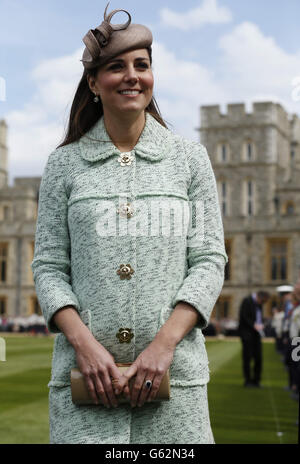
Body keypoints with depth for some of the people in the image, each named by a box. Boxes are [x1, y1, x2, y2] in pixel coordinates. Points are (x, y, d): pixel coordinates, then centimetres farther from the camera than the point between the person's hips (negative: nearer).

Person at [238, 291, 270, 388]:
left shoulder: (259, 304, 14)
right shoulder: (247, 301, -10)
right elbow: (244, 317, -16)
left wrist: (261, 325, 4)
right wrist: (254, 325, -24)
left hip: (256, 334, 7)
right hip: (247, 333, -7)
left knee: (258, 357, 4)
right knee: (247, 357, -2)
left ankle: (256, 380, 12)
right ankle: (248, 380, 6)